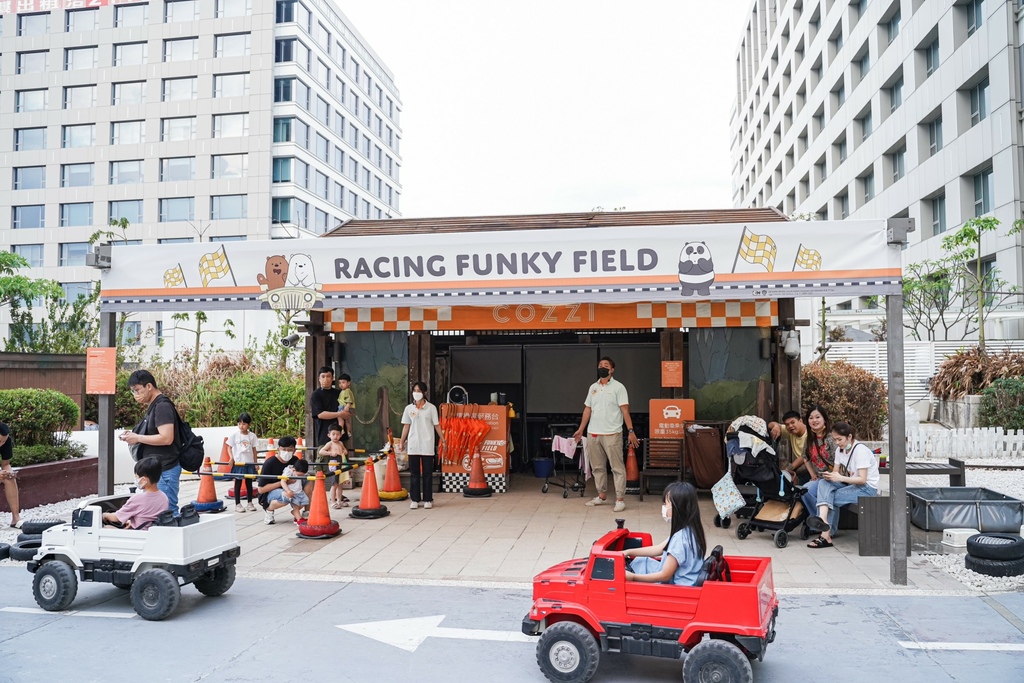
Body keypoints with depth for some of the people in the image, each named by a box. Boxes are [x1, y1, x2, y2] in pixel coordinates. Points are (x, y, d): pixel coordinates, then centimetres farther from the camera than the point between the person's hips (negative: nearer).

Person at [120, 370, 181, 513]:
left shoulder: (162, 406, -14)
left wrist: (138, 438, -15)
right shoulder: (153, 406, 17)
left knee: (167, 511, -9)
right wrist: (134, 436, 8)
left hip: (165, 470, -10)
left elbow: (166, 438, -23)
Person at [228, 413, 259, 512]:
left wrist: (255, 463, 4)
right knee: (238, 483, 4)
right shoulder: (234, 435, -4)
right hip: (238, 463, -2)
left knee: (249, 483, 10)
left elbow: (254, 450, 5)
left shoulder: (252, 436, 1)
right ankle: (237, 504, 10)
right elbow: (229, 447, 0)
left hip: (249, 463, 2)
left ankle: (250, 503, 19)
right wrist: (231, 458, -15)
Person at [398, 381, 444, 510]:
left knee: (427, 473, 2)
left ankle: (428, 499, 10)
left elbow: (436, 425, 1)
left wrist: (443, 440, -5)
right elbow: (406, 426, 9)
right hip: (413, 445, 2)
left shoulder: (431, 408, 0)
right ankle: (415, 499, 11)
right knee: (414, 473, 5)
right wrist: (401, 442, 4)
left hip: (427, 445, -2)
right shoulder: (409, 408, 6)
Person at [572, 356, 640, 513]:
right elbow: (587, 410, 16)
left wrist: (631, 431, -15)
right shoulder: (593, 387, 12)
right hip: (593, 433, 6)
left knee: (617, 467, -3)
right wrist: (580, 429, 14)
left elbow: (625, 410, -8)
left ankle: (620, 499, 0)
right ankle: (602, 496, 23)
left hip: (612, 434, -6)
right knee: (597, 467, 12)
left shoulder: (618, 387, -4)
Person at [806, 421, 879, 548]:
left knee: (828, 498, -23)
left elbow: (862, 480, -21)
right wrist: (829, 475, -16)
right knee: (824, 483, -21)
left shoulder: (861, 451, -16)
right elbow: (836, 471, 8)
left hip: (867, 488, -7)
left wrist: (840, 478, -29)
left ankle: (826, 535, -20)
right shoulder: (840, 450, 9)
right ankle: (823, 519, -36)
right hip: (850, 485, 7)